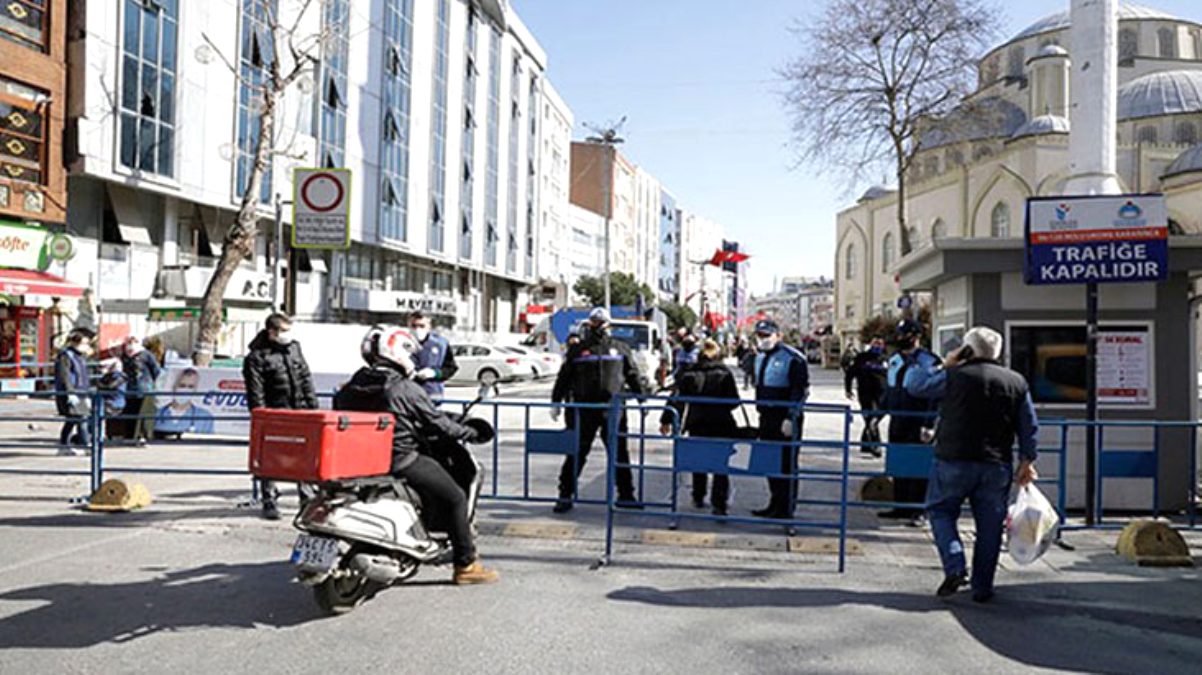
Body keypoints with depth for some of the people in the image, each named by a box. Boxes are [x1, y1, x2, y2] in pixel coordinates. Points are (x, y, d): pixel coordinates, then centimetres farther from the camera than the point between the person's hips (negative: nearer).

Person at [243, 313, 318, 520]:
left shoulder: (294, 347, 10)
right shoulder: (257, 357, -9)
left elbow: (306, 378, 14)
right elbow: (255, 393, -11)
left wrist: (313, 407, 9)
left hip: (300, 413, 5)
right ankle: (269, 501, 13)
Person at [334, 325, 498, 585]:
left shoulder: (350, 388, 5)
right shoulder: (406, 389, -14)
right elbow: (436, 422, -8)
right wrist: (466, 432, 7)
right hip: (401, 461, -8)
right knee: (455, 498, 3)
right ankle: (466, 565, 6)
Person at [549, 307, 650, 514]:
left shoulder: (620, 348, 9)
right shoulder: (579, 350, 5)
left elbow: (634, 375, 13)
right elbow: (564, 377, 9)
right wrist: (556, 403, 7)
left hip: (612, 409, 2)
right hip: (585, 409, -1)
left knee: (620, 453, 8)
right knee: (577, 452, 1)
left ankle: (625, 495, 18)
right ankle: (565, 495, 10)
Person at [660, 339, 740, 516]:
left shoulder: (690, 373, 1)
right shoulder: (725, 373, -3)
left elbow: (677, 398, 1)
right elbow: (734, 401, -3)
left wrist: (666, 420, 6)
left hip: (697, 424, 2)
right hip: (721, 425, -2)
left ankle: (698, 498, 27)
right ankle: (719, 503, -8)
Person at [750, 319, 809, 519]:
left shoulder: (792, 358, -12)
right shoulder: (760, 357, 15)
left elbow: (801, 391, -15)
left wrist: (791, 418, -20)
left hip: (786, 421, -8)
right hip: (766, 417, 8)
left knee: (786, 464, -2)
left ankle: (786, 508, 4)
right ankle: (776, 502, 24)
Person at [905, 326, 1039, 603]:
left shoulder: (954, 377, -7)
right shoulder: (1017, 382, 7)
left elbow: (914, 384, 3)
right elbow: (1029, 427, 10)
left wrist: (944, 367, 10)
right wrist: (1027, 461, 18)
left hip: (954, 461, -3)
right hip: (997, 466, 3)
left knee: (940, 511, 12)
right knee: (989, 526, 10)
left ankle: (955, 566, -6)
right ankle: (982, 587, 14)